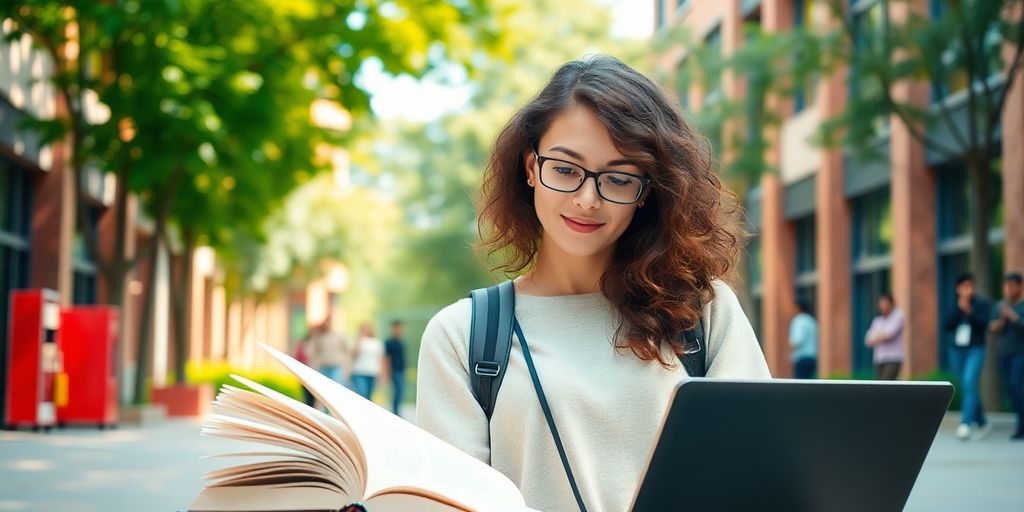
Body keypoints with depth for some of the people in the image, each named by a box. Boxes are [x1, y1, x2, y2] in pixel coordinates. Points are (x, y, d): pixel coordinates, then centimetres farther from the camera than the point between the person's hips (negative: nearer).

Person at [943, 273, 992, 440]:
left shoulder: (981, 304, 1)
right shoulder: (954, 306, 11)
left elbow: (984, 323, -11)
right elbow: (948, 326, -2)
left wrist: (969, 312, -23)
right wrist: (959, 308, -11)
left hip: (975, 350, -4)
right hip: (957, 351, 4)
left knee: (970, 383, -22)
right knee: (968, 388, 10)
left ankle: (966, 424, -30)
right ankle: (982, 424, 25)